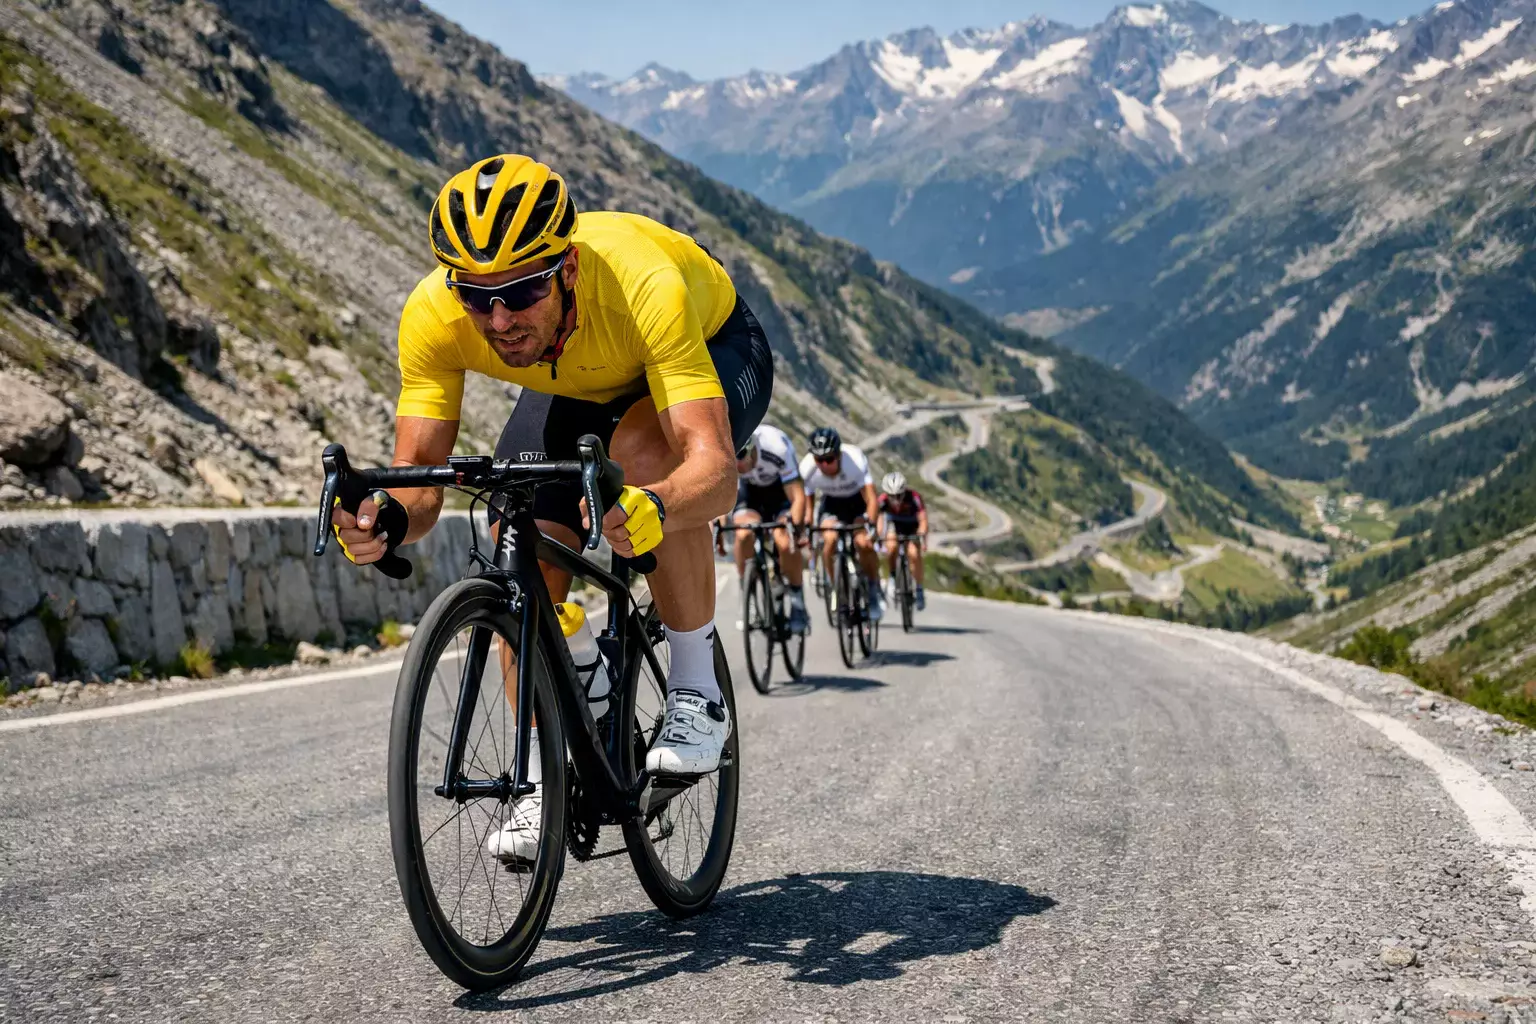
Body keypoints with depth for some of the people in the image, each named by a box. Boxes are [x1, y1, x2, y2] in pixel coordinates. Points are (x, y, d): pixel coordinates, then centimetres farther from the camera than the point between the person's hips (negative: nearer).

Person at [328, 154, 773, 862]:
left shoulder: (641, 286, -44)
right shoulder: (432, 317, -32)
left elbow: (715, 464, -50)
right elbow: (420, 472, -27)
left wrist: (655, 510, -71)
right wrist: (387, 522, -50)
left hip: (711, 348, -4)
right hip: (572, 386, 4)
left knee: (643, 448, -36)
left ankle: (697, 691, -19)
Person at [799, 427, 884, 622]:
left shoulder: (856, 460, -35)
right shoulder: (807, 468, -29)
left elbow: (871, 498, -37)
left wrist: (870, 525, -52)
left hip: (858, 501, -2)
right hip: (831, 503, 2)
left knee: (864, 543, -24)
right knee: (830, 539, -27)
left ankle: (874, 589, 1)